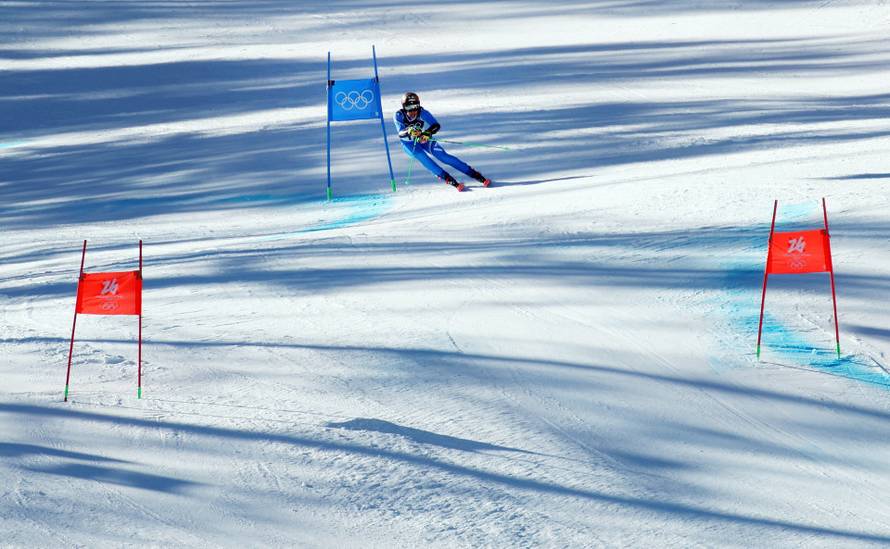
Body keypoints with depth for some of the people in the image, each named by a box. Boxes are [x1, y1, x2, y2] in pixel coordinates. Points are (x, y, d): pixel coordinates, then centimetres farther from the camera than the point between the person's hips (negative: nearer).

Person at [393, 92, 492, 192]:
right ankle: (449, 179, -27)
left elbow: (436, 125, -29)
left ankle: (477, 176, -13)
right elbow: (400, 133, -33)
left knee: (443, 156, -15)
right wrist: (409, 132, -56)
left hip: (424, 139, 0)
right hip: (409, 144, 0)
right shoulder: (399, 115, -24)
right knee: (421, 156, -30)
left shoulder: (422, 112, -25)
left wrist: (427, 133, -50)